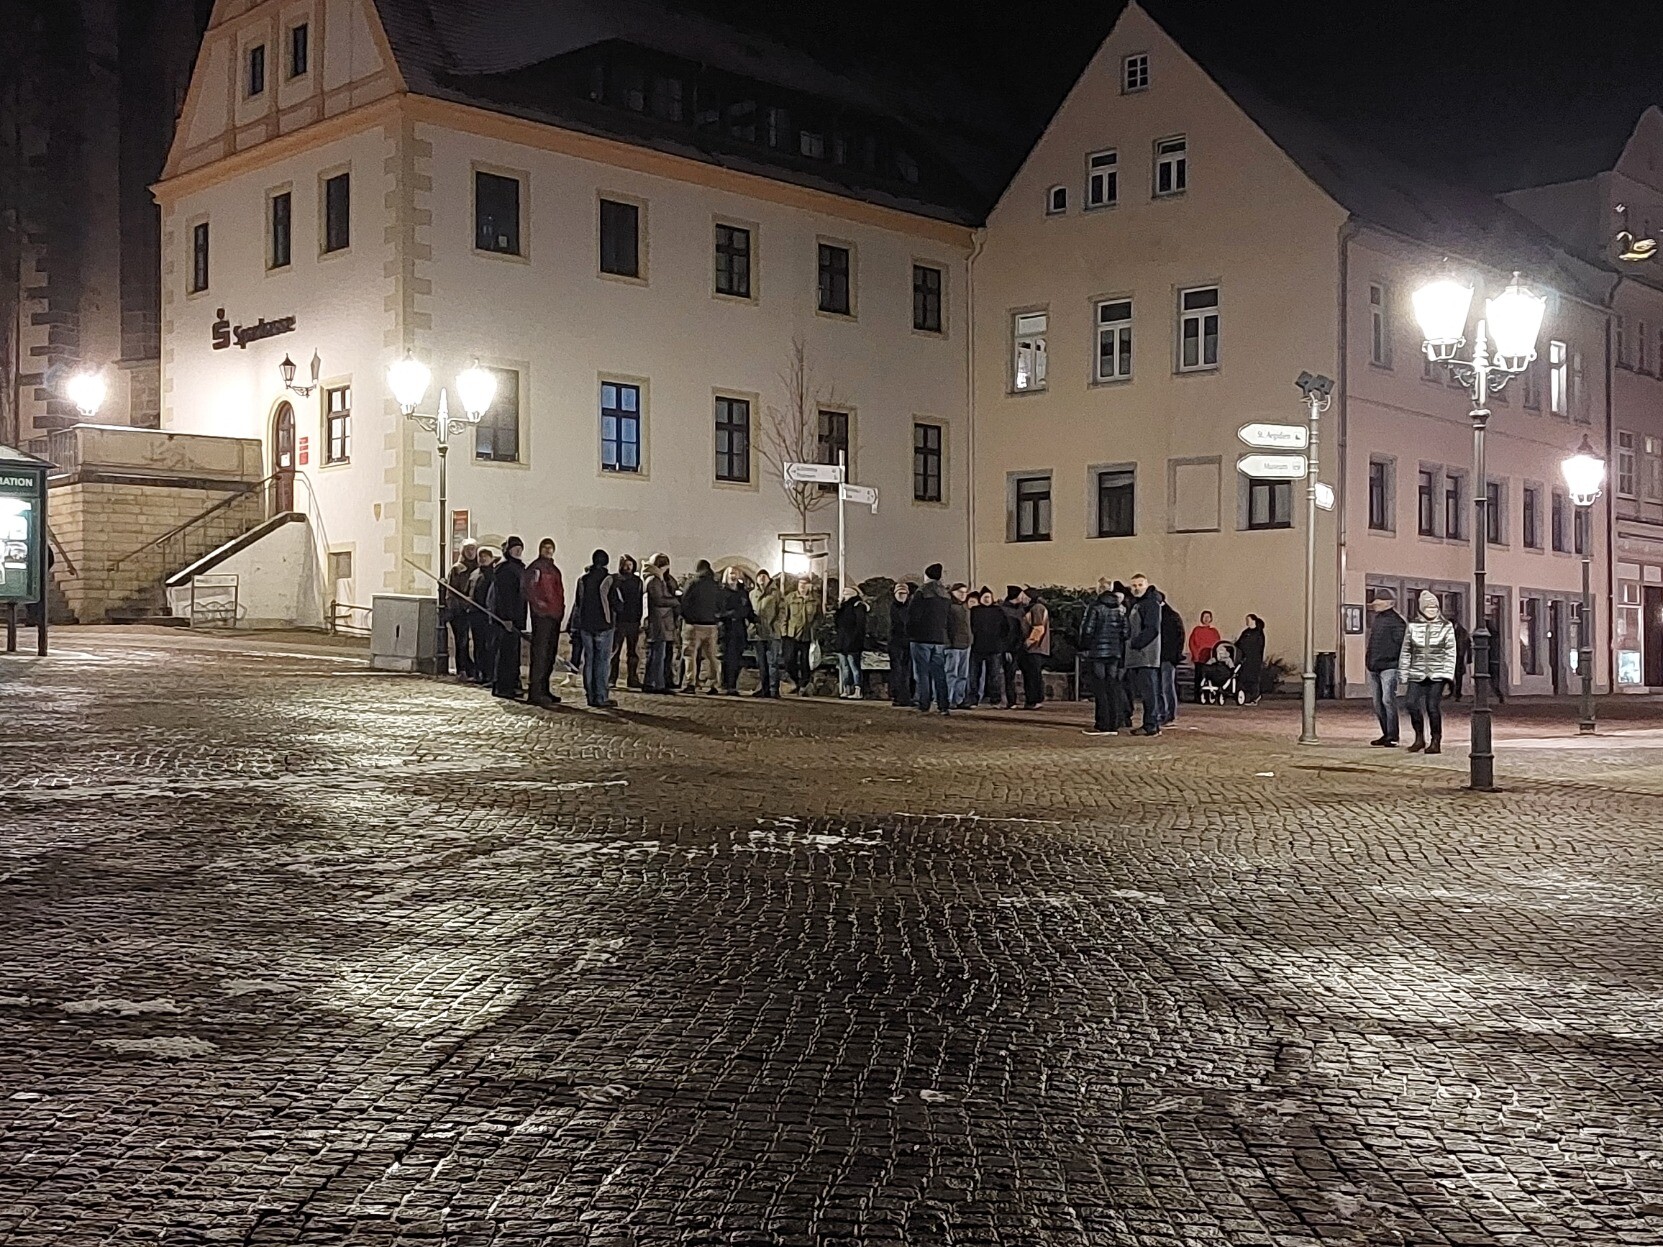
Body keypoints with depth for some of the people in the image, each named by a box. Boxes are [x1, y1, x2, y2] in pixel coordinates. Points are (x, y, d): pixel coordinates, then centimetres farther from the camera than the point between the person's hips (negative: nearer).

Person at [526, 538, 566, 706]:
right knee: (540, 654, -11)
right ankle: (536, 693, -12)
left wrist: (561, 608, 17)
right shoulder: (536, 567, -6)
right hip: (542, 616, -9)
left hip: (555, 616, 9)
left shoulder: (554, 569, 20)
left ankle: (544, 690, 20)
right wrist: (538, 602, -20)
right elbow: (527, 587, -17)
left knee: (550, 654, 13)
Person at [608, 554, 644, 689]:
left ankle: (632, 679, 11)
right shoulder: (614, 580, 1)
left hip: (633, 621, 4)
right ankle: (611, 679, 0)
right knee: (615, 650, -3)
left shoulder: (637, 581, 14)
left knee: (633, 652, 6)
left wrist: (640, 619, 11)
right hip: (618, 620, -4)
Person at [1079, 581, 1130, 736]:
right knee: (1113, 688, 8)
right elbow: (1125, 632, 9)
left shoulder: (1095, 607, -8)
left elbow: (1087, 630, -10)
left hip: (1098, 653, -5)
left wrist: (1084, 649, 2)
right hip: (1115, 653, 5)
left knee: (1100, 689, -2)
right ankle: (1114, 725, 8)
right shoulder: (1121, 609, 8)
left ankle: (1102, 725, -5)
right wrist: (1123, 656, 14)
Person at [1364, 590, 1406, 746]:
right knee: (1377, 702, 11)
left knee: (1388, 700, -12)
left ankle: (1392, 736, -10)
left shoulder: (1395, 620, -8)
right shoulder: (1375, 619, 18)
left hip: (1388, 666, -9)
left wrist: (1394, 660, -18)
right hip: (1374, 668, 9)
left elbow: (1400, 643, -13)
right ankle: (1386, 734, 19)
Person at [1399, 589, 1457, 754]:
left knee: (1433, 707, -8)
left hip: (1437, 674, -2)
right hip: (1417, 674, 2)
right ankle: (1419, 739, 12)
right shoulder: (1412, 627, 8)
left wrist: (1448, 673, -6)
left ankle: (1436, 742, 4)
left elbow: (1450, 652, 2)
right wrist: (1403, 675, 8)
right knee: (1413, 705, -7)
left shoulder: (1446, 627, 4)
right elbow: (1405, 652, 11)